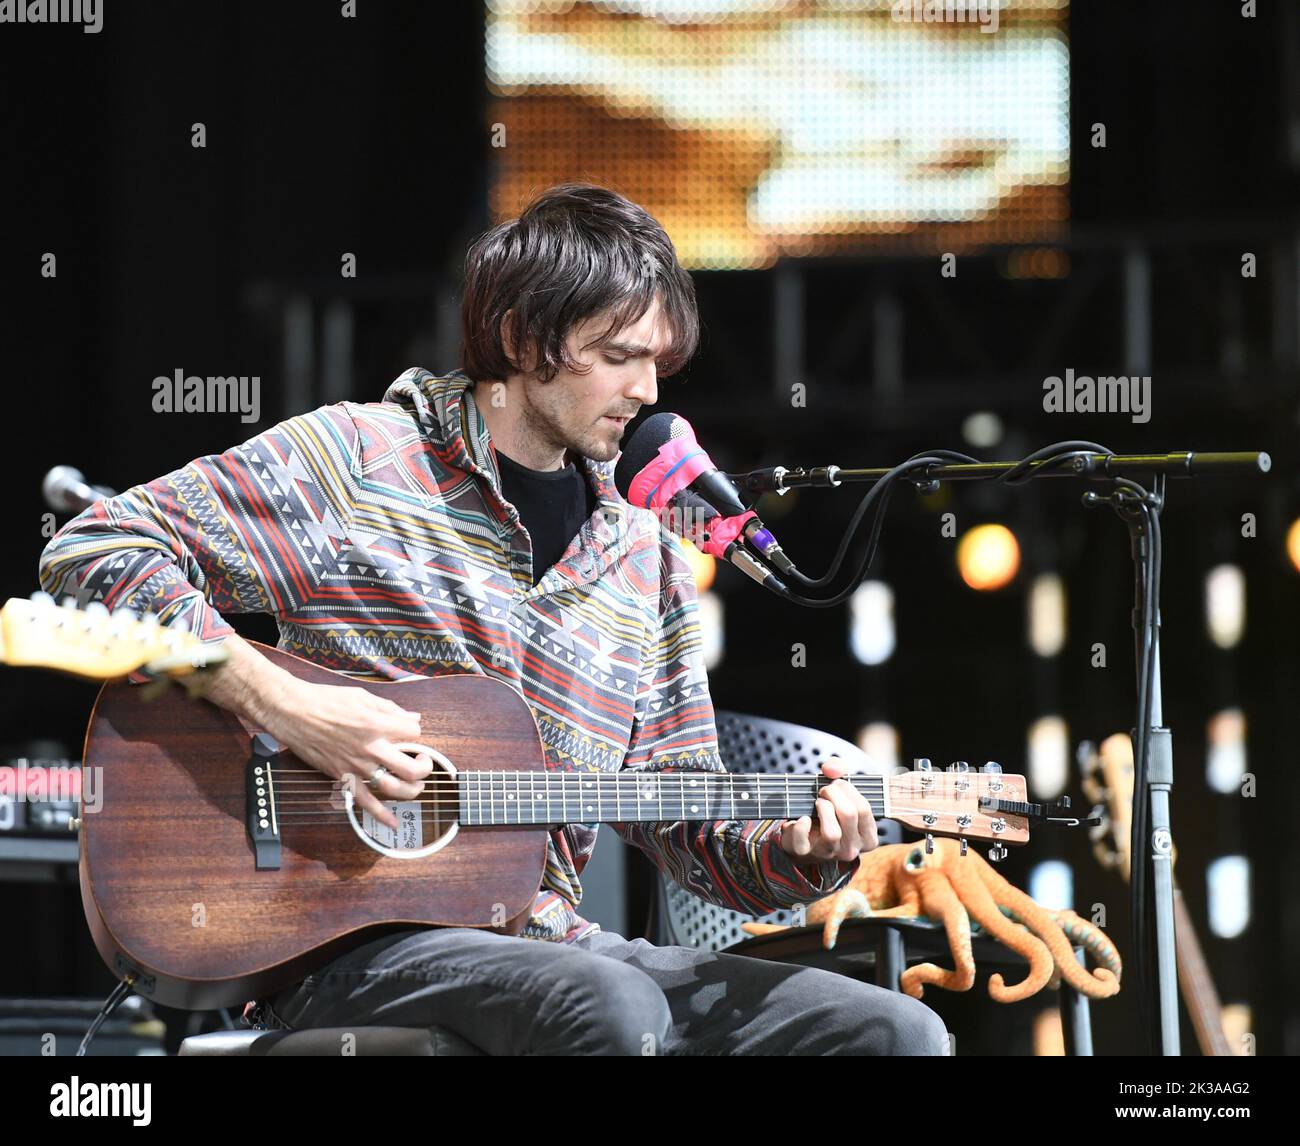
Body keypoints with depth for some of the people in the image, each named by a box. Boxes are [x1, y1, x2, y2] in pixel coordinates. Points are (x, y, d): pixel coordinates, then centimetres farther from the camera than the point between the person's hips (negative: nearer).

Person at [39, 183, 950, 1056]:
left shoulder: (647, 560, 15)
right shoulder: (355, 459, -1)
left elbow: (690, 825, 16)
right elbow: (93, 552, -8)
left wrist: (795, 853, -6)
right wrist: (279, 702, -17)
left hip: (542, 942, 6)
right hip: (344, 943, -6)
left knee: (898, 1034, -11)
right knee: (611, 1009, -37)